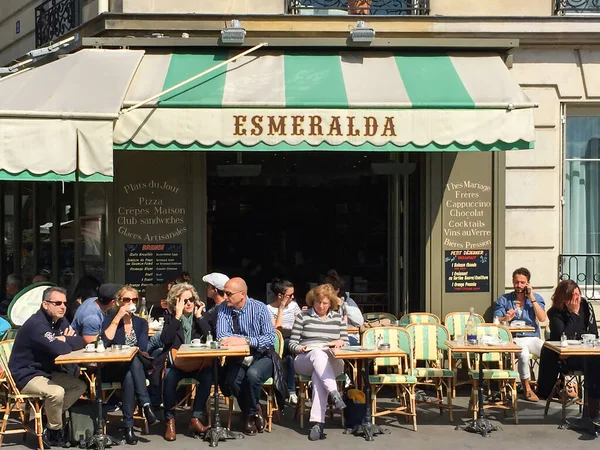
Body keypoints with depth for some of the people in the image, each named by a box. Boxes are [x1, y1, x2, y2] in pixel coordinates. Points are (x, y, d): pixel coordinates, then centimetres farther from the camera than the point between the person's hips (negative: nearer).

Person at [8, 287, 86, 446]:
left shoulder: (60, 321, 6)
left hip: (47, 372, 10)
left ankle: (46, 416, 2)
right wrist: (67, 341, -9)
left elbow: (80, 342, 2)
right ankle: (54, 431, -7)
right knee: (57, 392, -32)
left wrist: (64, 340, -17)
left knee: (80, 386, 3)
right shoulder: (36, 325, -25)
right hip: (26, 376, -10)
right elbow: (60, 350, -32)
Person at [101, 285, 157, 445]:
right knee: (133, 363, -35)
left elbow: (142, 348, -3)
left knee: (129, 375, -35)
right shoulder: (110, 319, 3)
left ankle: (128, 425, -37)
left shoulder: (141, 323, 12)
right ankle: (146, 406, -40)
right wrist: (118, 317, -15)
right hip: (113, 370, -2)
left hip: (136, 367, 2)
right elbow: (105, 341, -17)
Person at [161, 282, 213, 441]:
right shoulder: (170, 318, 6)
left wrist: (198, 317, -6)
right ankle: (169, 420, -23)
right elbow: (166, 340, -12)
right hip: (176, 363, -1)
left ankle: (196, 418, -26)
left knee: (208, 374, -31)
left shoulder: (200, 316, 11)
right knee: (169, 376, -33)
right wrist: (177, 316, -13)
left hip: (197, 362, 1)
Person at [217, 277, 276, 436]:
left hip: (261, 358, -2)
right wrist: (254, 339, -19)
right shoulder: (223, 309, 0)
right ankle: (255, 411, -2)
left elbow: (270, 338, -18)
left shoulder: (259, 308, -8)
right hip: (237, 359, 2)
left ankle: (250, 413, -4)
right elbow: (221, 336, -12)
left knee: (253, 374, -34)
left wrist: (245, 341, -32)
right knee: (232, 379, -29)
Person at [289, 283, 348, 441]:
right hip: (305, 361, 0)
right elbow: (292, 343, 9)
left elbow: (346, 345, 17)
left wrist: (341, 342, -6)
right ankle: (334, 393, -53)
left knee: (319, 374, -38)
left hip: (331, 362, 1)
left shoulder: (338, 318, 18)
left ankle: (317, 422, -47)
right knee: (318, 353, -39)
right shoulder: (303, 316, 12)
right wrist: (301, 348, -12)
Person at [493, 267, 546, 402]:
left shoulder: (536, 298, 13)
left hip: (532, 338, 2)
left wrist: (532, 299, -5)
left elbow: (542, 318, -3)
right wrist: (506, 318, -22)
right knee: (524, 354, -36)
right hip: (514, 339, -2)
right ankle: (526, 389, -18)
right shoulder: (504, 299, 11)